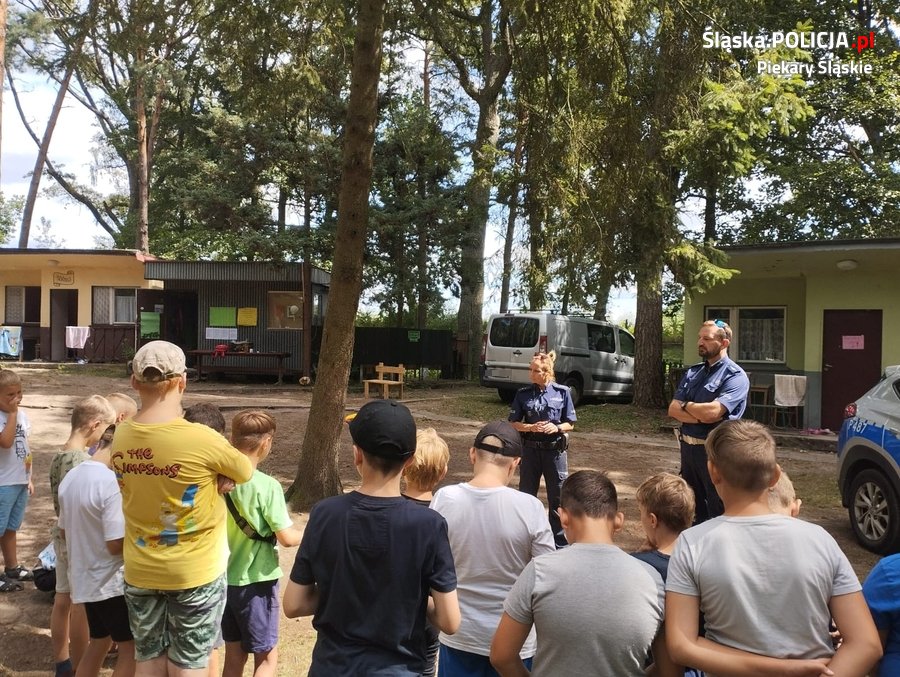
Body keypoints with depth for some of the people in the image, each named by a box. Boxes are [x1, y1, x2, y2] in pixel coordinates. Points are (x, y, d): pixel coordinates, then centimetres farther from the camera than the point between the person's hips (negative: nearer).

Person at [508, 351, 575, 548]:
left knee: (558, 497, 6)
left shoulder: (562, 392, -4)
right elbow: (513, 423, 1)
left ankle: (560, 543, 20)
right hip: (530, 450, 1)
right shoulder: (523, 394, -1)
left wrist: (557, 428, -19)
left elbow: (570, 424, 2)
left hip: (555, 450, -1)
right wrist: (531, 427, -16)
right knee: (526, 495, 13)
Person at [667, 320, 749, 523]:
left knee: (718, 510, 6)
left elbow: (712, 411, -24)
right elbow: (673, 410, 1)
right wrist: (701, 416, -16)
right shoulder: (692, 373, 9)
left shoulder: (735, 376, -12)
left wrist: (686, 405, -6)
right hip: (688, 446, 7)